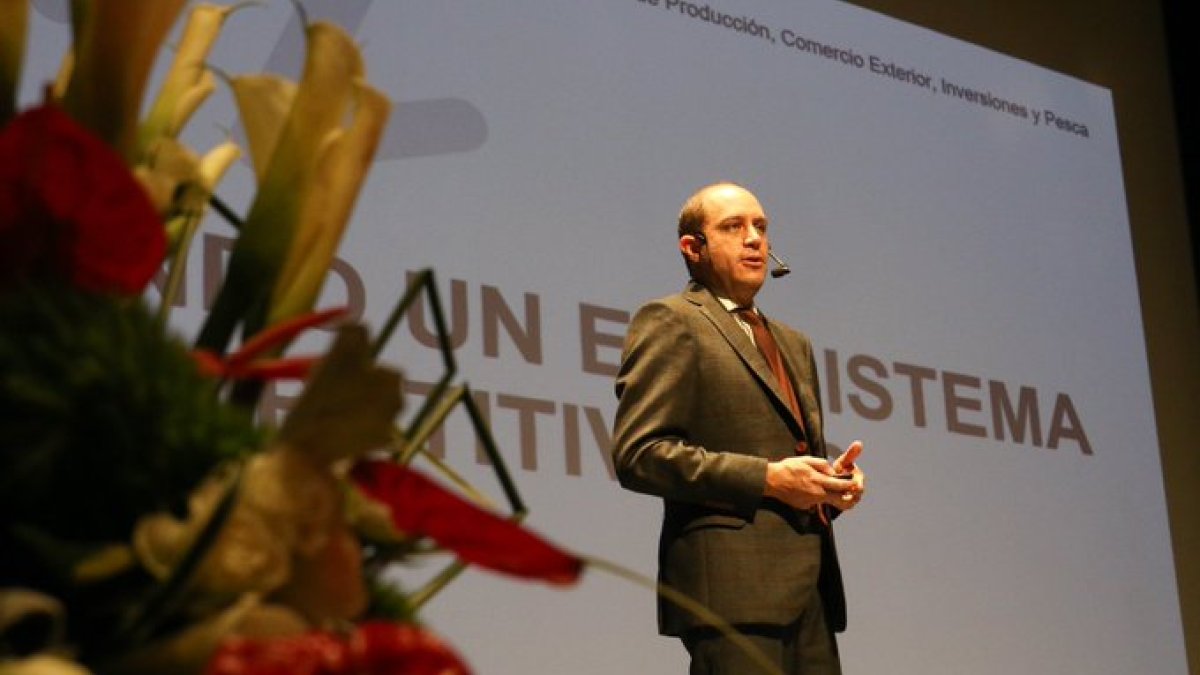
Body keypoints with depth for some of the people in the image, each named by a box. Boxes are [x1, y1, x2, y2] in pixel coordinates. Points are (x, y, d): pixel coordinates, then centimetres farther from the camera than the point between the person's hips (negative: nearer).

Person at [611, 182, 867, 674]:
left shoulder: (794, 344, 26)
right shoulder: (669, 322, 1)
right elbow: (637, 453, -10)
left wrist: (834, 481, 8)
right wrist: (766, 478, -14)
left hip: (811, 586, 8)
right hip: (734, 580, -7)